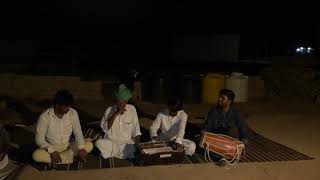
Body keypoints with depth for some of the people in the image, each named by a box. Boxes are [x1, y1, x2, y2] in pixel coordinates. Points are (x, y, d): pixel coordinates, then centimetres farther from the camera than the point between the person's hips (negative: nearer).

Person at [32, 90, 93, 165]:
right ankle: (68, 157, -25)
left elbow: (78, 132, -9)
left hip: (68, 146, 3)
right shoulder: (45, 116, -18)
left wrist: (81, 148, -26)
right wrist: (51, 151, -31)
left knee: (89, 145, -20)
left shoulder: (73, 113, -10)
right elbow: (39, 139, -16)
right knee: (36, 155, -33)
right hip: (52, 147, -2)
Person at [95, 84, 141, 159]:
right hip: (111, 143, 0)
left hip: (128, 143, 0)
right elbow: (105, 128, -10)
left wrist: (138, 146, -11)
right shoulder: (109, 110, 2)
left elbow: (136, 130, 3)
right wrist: (115, 114, -19)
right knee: (99, 143, -28)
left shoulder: (132, 109, 4)